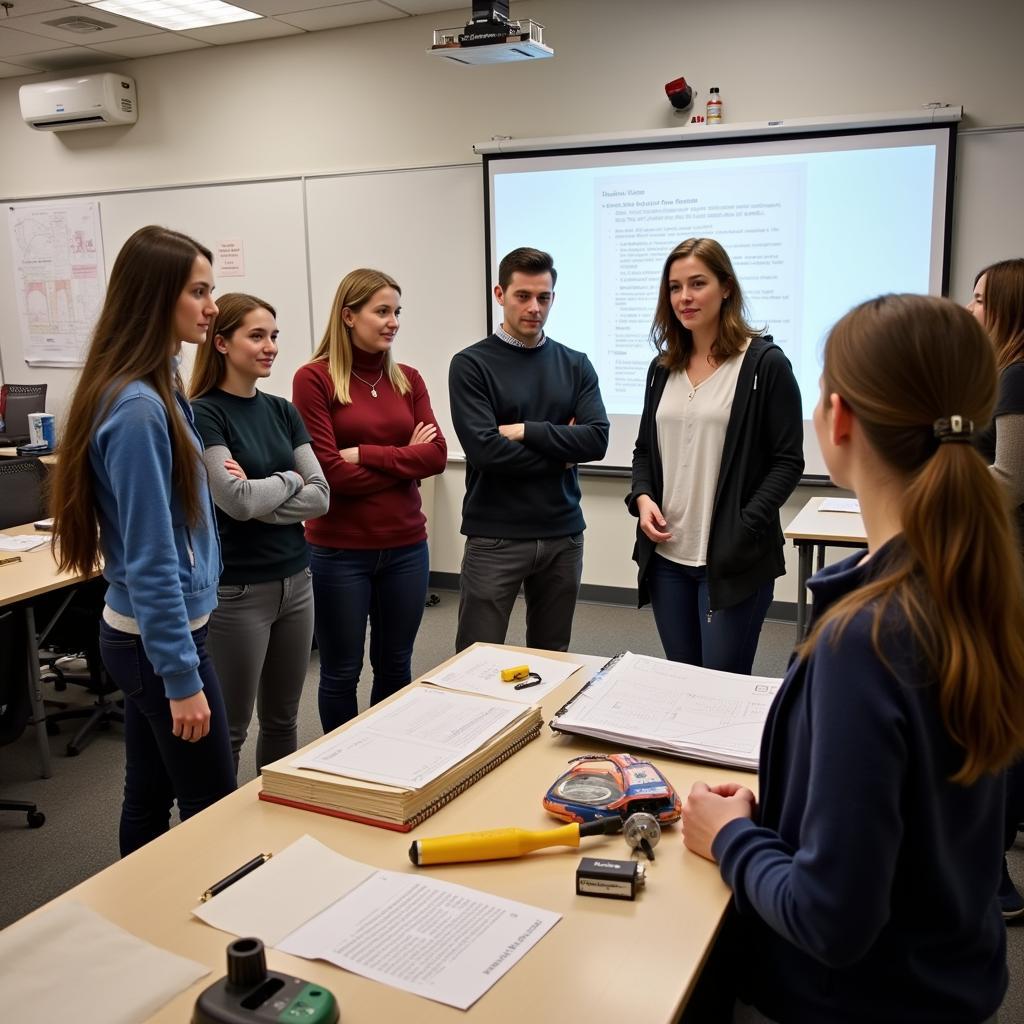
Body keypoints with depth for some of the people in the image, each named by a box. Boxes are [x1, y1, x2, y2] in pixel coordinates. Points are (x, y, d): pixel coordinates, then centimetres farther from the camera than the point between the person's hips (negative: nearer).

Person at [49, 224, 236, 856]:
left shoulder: (160, 385, 6)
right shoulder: (137, 406, -22)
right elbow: (149, 558, -23)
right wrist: (182, 675, -20)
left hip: (143, 631, 9)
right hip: (160, 638, -9)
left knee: (149, 798, 19)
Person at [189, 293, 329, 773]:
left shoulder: (283, 410, 8)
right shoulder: (203, 414, -10)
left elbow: (320, 496, 0)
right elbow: (237, 501, -20)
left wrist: (258, 497, -12)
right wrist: (289, 481, -5)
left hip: (296, 580, 6)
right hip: (236, 590, -6)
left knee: (282, 719, 17)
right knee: (229, 728, 6)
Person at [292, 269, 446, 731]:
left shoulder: (408, 379, 7)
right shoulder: (314, 378, -7)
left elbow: (436, 456, -3)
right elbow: (329, 472, -14)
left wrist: (365, 455, -13)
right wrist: (403, 459, -7)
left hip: (405, 546, 4)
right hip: (339, 551, -4)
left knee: (395, 665, 16)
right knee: (341, 672, 10)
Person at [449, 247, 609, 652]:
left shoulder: (575, 365, 8)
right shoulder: (470, 365, -3)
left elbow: (597, 439, -5)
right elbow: (484, 450, -15)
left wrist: (526, 431, -13)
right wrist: (561, 452, -6)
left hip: (564, 535, 4)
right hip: (495, 538, -3)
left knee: (553, 660, 14)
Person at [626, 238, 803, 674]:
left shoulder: (765, 363, -5)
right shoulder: (663, 367, 13)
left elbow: (787, 460, -7)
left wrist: (744, 528, -17)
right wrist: (642, 497, -2)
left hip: (732, 560, -5)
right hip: (667, 556, 6)